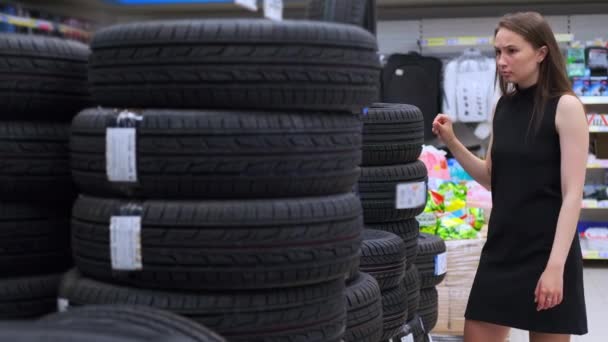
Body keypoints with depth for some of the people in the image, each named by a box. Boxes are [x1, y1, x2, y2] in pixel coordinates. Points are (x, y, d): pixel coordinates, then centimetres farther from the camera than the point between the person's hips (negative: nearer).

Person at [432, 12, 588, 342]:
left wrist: (556, 265, -21)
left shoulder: (565, 107, -10)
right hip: (501, 246, 6)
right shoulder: (503, 107, 8)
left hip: (547, 249, -6)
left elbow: (573, 194, -14)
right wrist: (452, 143, 1)